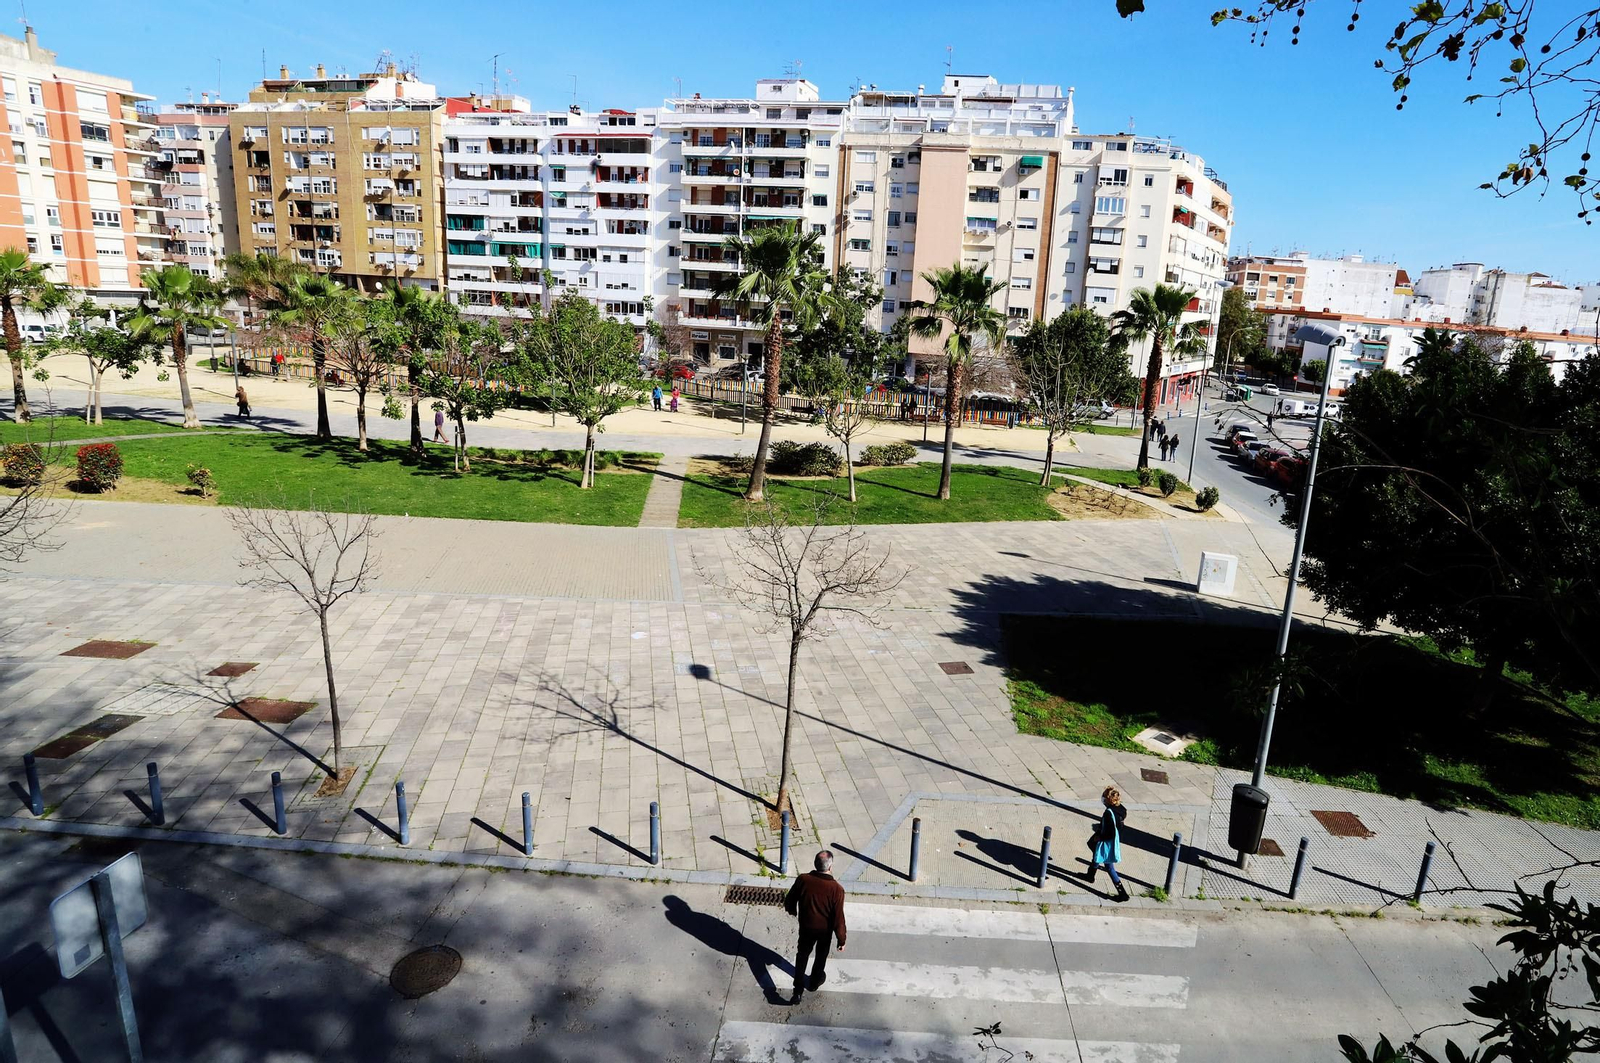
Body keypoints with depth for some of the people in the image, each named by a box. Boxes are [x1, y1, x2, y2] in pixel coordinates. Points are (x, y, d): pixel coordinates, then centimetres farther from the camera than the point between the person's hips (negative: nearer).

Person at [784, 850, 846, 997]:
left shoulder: (803, 880, -24)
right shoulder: (836, 889, -31)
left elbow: (789, 901, -8)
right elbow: (838, 918, -23)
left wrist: (792, 911, 15)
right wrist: (841, 940, -7)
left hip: (806, 926, 1)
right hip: (825, 929, -1)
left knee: (802, 954, 24)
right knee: (821, 956, 27)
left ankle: (798, 989, 28)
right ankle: (815, 982, 47)